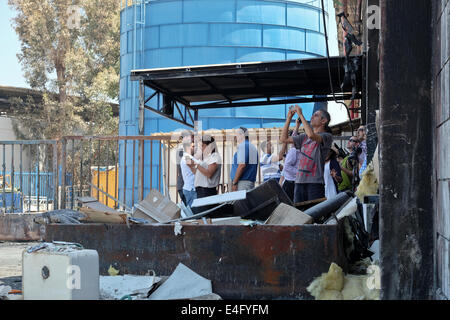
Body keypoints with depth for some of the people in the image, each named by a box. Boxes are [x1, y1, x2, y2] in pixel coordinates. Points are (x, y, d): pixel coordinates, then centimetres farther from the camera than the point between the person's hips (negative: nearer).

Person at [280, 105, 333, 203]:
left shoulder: (327, 136, -1)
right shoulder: (304, 137, 20)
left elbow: (312, 135, -20)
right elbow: (284, 139, 18)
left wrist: (300, 115, -12)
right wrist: (289, 118, 12)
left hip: (315, 183, -6)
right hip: (299, 181, 6)